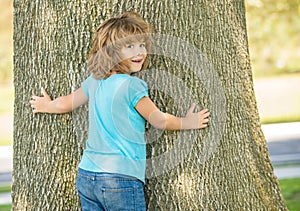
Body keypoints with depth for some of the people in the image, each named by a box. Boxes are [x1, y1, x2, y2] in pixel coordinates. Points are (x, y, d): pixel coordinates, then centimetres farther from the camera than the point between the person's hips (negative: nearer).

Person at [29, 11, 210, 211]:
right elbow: (159, 120, -2)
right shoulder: (133, 85, -12)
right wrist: (187, 122, 16)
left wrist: (47, 106, 47)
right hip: (121, 179, -7)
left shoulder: (94, 81, 9)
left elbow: (66, 103, 25)